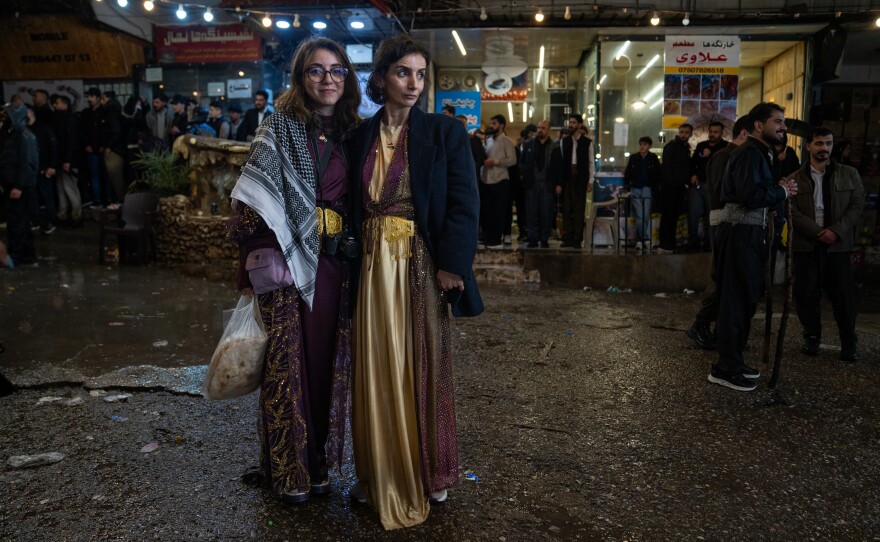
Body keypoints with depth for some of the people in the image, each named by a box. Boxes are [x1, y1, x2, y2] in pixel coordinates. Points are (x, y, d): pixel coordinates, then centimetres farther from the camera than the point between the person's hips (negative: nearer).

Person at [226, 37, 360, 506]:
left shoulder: (350, 136, 10)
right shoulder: (278, 132, -2)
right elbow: (255, 207, -7)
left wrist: (354, 258, 7)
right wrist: (254, 271, -13)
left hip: (335, 268, 4)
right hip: (287, 263, -4)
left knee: (326, 362, 9)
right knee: (287, 364, 3)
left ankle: (318, 463, 26)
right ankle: (288, 471, 20)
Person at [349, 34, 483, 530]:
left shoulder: (445, 132, -2)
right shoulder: (363, 135, 8)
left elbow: (463, 204, -8)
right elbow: (356, 204, 10)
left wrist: (450, 265, -16)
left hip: (422, 266, -3)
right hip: (375, 265, 3)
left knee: (422, 368, 8)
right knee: (378, 372, 9)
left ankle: (429, 473, 27)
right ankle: (382, 475, 26)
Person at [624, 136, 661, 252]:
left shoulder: (653, 158, 7)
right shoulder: (633, 158, 10)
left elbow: (657, 175, 7)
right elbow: (627, 173, 13)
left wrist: (654, 187, -2)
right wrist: (627, 185, 3)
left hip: (647, 189, -1)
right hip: (635, 189, 1)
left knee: (646, 215, -7)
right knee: (639, 216, -5)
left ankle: (644, 240, -1)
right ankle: (644, 240, 0)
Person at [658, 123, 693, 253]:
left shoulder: (686, 149, 19)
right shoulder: (671, 146, -6)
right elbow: (666, 167, -13)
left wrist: (686, 182, 9)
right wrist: (671, 183, -17)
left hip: (680, 187, 8)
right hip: (670, 187, -8)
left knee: (674, 216, 10)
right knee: (667, 215, -9)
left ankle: (671, 244, 15)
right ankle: (664, 246, -9)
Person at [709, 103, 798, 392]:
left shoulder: (761, 152, 20)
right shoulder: (749, 153, -13)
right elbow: (750, 195, -25)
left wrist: (779, 188, 2)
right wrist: (782, 191, -11)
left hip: (751, 232, 11)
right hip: (740, 233, -11)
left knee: (746, 297, 16)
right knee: (736, 300, -6)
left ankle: (733, 360, 26)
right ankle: (725, 368, 2)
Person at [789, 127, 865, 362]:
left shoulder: (849, 174, 9)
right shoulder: (796, 179, 5)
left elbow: (857, 205, 2)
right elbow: (792, 212, -3)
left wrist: (836, 231, -11)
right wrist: (818, 232, -14)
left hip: (838, 245, 0)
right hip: (806, 245, 0)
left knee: (843, 295, 1)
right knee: (807, 294, 2)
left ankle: (849, 344, 12)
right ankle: (812, 339, 17)